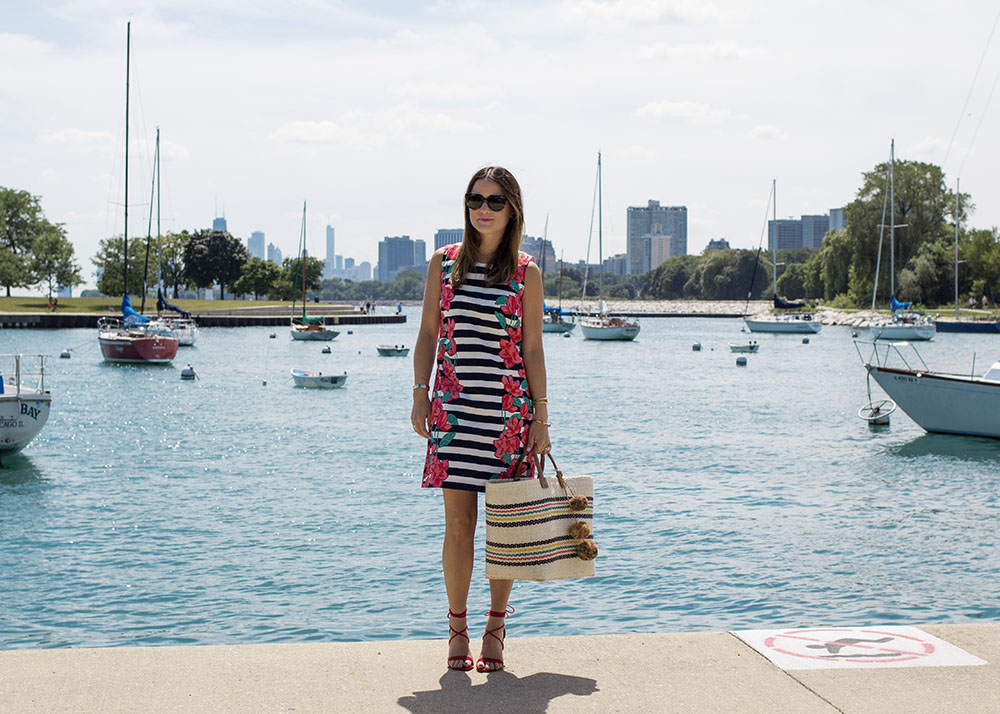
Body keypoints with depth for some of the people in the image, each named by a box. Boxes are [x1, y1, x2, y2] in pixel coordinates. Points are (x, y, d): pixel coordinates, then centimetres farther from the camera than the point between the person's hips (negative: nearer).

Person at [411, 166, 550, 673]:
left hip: (509, 406, 0)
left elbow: (532, 348, 3)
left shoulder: (526, 273, 4)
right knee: (458, 521, 0)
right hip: (454, 404, 1)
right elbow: (428, 332, 10)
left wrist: (540, 416, -2)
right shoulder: (444, 262, 8)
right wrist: (420, 394, 1)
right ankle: (457, 630, 12)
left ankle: (495, 629, 16)